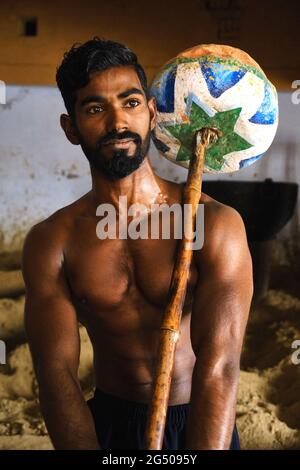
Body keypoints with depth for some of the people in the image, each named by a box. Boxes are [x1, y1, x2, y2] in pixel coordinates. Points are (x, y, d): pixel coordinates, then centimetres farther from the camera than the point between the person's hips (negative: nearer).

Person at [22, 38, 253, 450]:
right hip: (106, 422, 2)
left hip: (197, 423, -1)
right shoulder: (50, 242, -10)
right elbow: (57, 374, -16)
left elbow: (219, 368, -24)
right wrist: (85, 447, -31)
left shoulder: (216, 224, -17)